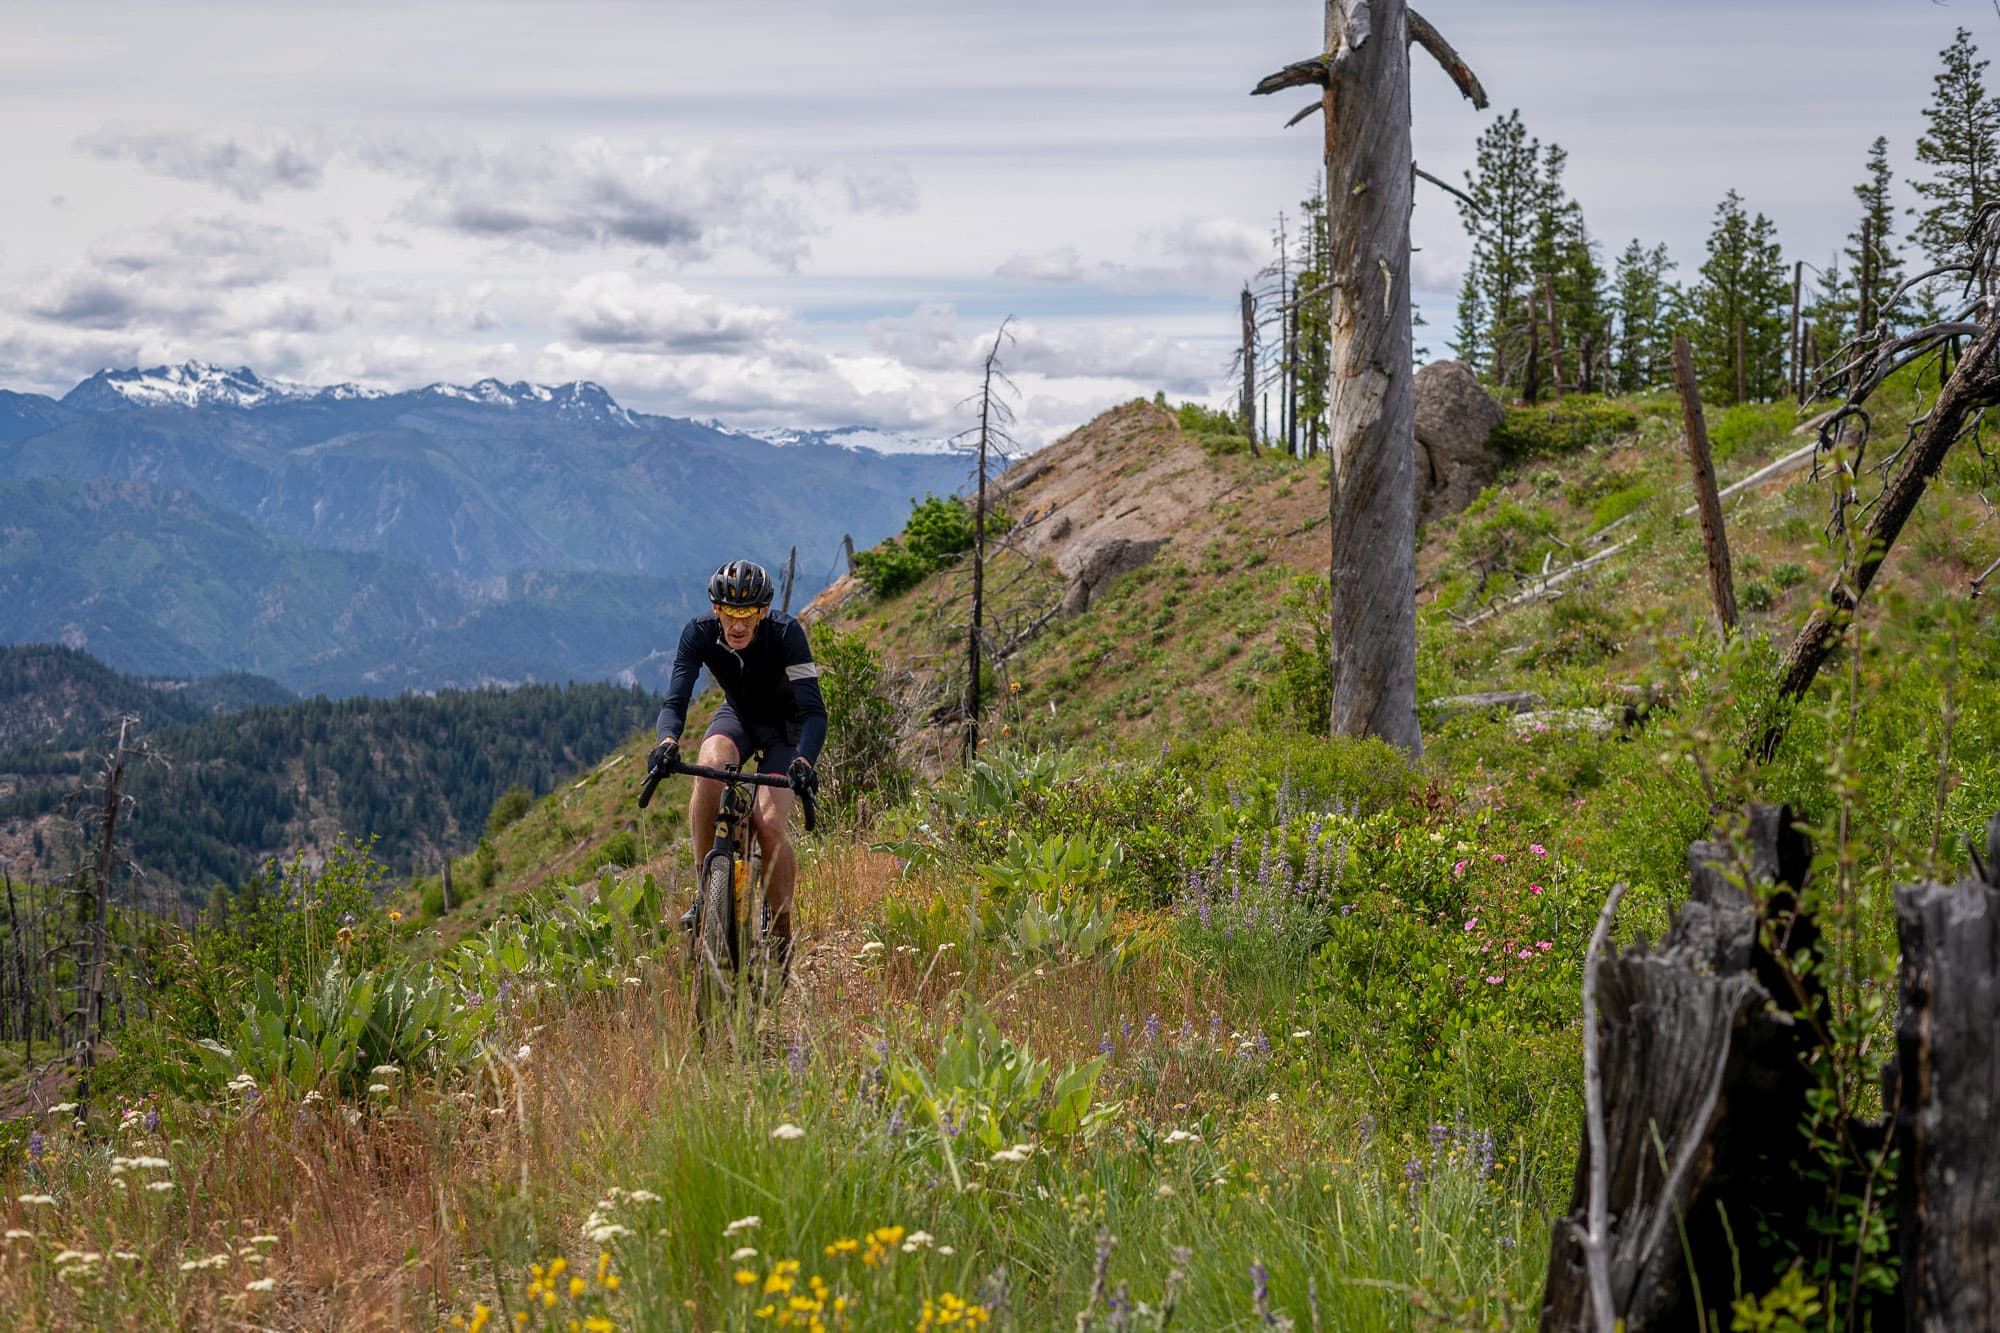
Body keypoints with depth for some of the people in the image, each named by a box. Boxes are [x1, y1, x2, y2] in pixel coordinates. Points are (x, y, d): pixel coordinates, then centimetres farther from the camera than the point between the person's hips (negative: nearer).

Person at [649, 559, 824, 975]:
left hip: (785, 727, -2)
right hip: (737, 716, 2)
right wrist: (668, 740, -50)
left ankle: (780, 932, -3)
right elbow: (675, 701, -28)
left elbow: (813, 710, -34)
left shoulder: (785, 633, -29)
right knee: (710, 767, -34)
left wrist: (805, 759, -53)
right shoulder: (699, 633, -22)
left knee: (768, 824, -24)